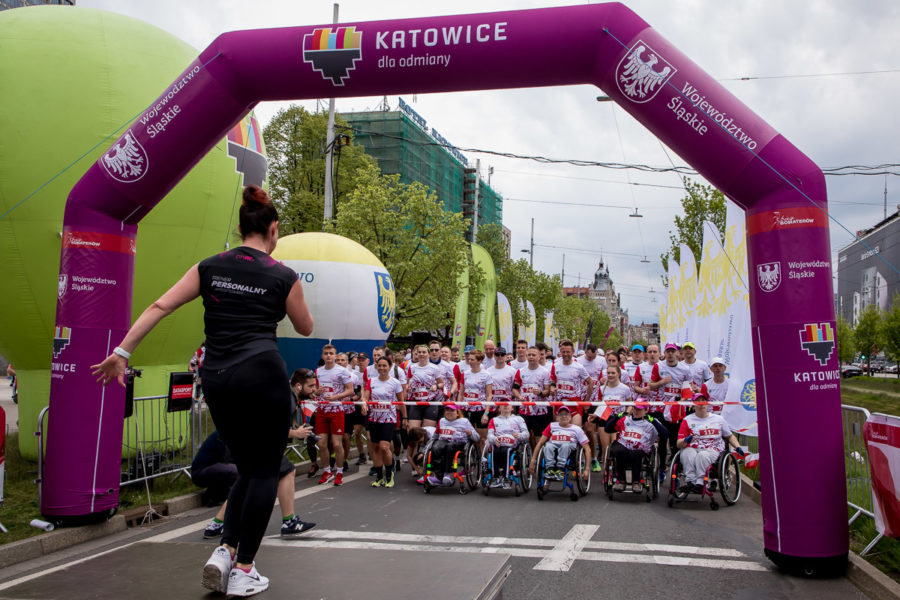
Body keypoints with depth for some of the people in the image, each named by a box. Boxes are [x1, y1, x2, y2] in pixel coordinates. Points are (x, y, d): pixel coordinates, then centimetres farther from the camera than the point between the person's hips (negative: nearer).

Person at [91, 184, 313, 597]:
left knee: (247, 468, 20)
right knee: (265, 471, 7)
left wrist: (122, 352, 4)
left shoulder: (210, 267, 9)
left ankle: (224, 551, 7)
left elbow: (160, 307, 3)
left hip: (216, 378, 5)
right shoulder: (283, 276, 1)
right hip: (262, 373, -4)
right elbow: (305, 328, 14)